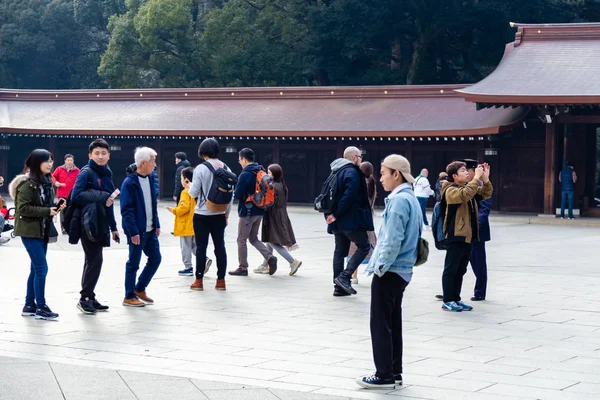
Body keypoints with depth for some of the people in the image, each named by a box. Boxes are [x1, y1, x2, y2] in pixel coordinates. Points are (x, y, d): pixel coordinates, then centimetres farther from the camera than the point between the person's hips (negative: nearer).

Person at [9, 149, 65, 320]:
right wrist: (47, 211, -21)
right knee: (42, 268, -10)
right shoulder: (27, 184, -14)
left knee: (36, 269, 12)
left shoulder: (47, 182, 11)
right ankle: (41, 307, -3)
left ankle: (29, 305, 19)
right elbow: (23, 208, -20)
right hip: (30, 231, -8)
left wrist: (56, 208, -1)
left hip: (43, 230, 8)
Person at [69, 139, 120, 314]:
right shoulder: (86, 172, -10)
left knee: (93, 260, 12)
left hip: (100, 224, 8)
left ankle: (89, 297, 20)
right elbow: (76, 196, -20)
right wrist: (101, 199, -22)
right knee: (95, 259, -9)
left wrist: (113, 227, 20)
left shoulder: (106, 174, 14)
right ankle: (85, 298, 1)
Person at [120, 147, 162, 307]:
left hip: (150, 230, 8)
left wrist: (157, 224, 13)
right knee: (133, 263, 2)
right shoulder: (130, 183, -16)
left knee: (155, 259, 12)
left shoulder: (150, 178, 8)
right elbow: (126, 210, -17)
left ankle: (139, 289, 28)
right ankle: (129, 297, 15)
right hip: (137, 231, -8)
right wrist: (133, 232, -19)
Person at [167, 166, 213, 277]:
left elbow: (184, 207, -24)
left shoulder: (185, 192, -16)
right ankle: (205, 259, -1)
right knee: (194, 245, 17)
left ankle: (188, 268, 5)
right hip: (195, 225, 8)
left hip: (186, 225, -8)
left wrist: (174, 210, -9)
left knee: (185, 247, 2)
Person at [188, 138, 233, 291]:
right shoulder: (226, 169, 2)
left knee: (201, 247, 3)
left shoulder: (201, 168, -12)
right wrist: (227, 214, 14)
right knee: (220, 246, 8)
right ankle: (221, 280, 11)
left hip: (202, 215, -4)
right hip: (219, 215, 4)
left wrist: (190, 187, 12)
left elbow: (194, 193, -10)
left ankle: (199, 280, 8)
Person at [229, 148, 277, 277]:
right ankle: (270, 257, 1)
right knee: (253, 238, 18)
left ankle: (242, 268, 11)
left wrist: (233, 191, 2)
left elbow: (238, 195, -18)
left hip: (247, 212, -8)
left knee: (241, 240, 5)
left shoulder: (245, 175, -18)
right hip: (259, 211, 8)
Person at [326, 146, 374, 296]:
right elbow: (349, 196, -23)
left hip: (338, 222, 9)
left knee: (340, 251, 11)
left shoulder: (337, 172, 17)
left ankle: (339, 287, 11)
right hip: (351, 220, -9)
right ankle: (344, 277, -11)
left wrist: (330, 214, 9)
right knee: (364, 246, 0)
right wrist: (336, 214, -18)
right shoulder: (352, 172, -12)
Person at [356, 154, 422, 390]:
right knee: (393, 323, 13)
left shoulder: (398, 200, -17)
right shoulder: (410, 199, 13)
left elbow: (392, 239, -23)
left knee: (380, 324, -2)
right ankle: (394, 373, 18)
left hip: (389, 271, -9)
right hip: (402, 270, 9)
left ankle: (384, 375, 3)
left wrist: (381, 266, -13)